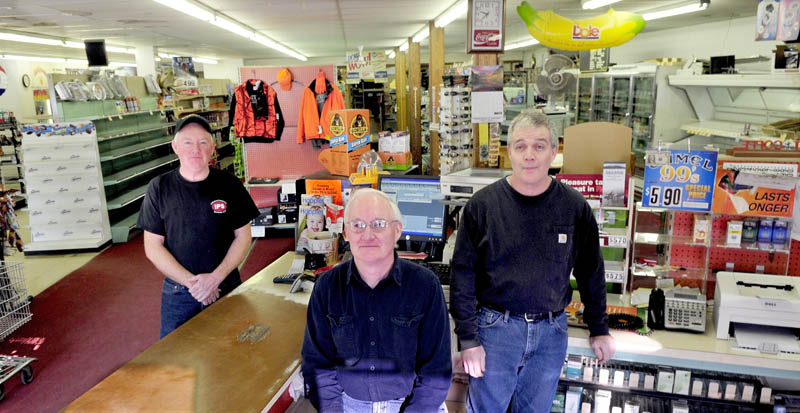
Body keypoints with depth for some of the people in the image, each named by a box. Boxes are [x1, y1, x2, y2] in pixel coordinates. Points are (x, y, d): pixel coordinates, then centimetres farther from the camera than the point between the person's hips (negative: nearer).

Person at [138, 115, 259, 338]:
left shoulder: (229, 185, -4)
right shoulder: (159, 188, -5)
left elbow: (243, 237, -2)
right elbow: (153, 247, -4)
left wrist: (215, 277, -14)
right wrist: (191, 282, -13)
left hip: (227, 287, 0)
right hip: (178, 292, 0)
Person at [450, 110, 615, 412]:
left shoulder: (575, 208, -2)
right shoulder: (482, 205, -8)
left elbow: (591, 273, 8)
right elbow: (463, 274, -6)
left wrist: (599, 330, 12)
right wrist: (468, 339, -9)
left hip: (551, 331, 2)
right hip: (494, 327, -1)